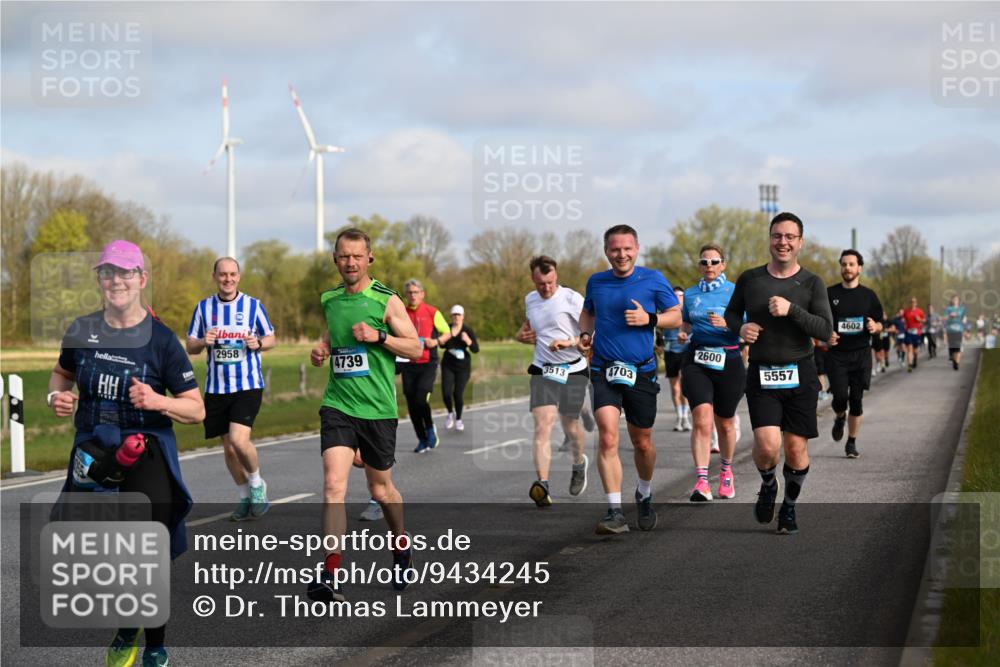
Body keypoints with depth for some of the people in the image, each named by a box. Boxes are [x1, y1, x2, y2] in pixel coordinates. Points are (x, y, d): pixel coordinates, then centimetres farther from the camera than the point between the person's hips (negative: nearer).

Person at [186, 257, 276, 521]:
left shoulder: (253, 305, 0)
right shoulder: (203, 307, 5)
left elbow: (270, 338, 9)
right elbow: (190, 346, 9)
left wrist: (258, 344, -13)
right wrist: (203, 342, -13)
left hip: (248, 385, -3)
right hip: (216, 388, 3)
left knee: (239, 439, -20)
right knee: (228, 447, 8)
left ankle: (257, 484, 7)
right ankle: (246, 498, 26)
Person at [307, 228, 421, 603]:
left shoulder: (386, 301, -4)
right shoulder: (328, 300, 8)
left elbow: (415, 348, -3)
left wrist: (379, 336, -17)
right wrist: (322, 351, 4)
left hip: (377, 409, -2)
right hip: (337, 405, 2)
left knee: (381, 490, 12)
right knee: (333, 483, -16)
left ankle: (402, 547, 42)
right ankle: (331, 575, -21)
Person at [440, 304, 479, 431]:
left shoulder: (468, 331, -7)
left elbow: (476, 350, -13)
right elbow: (442, 344, 13)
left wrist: (468, 341, -30)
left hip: (463, 366, -2)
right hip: (448, 365, 2)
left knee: (458, 393, -6)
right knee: (446, 392, -11)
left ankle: (458, 419, 18)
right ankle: (450, 413, 18)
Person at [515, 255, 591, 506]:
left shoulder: (571, 298, -9)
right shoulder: (530, 300, 9)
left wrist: (570, 342, -25)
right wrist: (521, 335, 9)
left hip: (573, 370, -3)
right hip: (542, 371, 3)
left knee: (570, 425, 10)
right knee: (542, 424, -15)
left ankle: (579, 463, 44)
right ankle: (542, 485, -25)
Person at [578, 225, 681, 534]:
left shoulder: (653, 279, -2)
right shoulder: (596, 282, 7)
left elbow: (676, 317, 3)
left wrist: (649, 318, -15)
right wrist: (585, 334, 5)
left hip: (641, 372, -1)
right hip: (603, 371, 1)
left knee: (642, 442, 12)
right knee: (607, 438, -17)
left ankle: (644, 495, 40)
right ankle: (615, 513, -17)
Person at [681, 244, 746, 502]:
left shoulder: (734, 292, -1)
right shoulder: (690, 294, 10)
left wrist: (726, 324, -24)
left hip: (728, 361, -1)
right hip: (696, 361, 1)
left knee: (725, 423, 12)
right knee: (702, 420, -17)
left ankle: (726, 470, 39)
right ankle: (701, 481, -23)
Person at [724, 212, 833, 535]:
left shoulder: (811, 283, 0)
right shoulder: (750, 279, 5)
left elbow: (826, 330, -9)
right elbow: (731, 313, 19)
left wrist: (791, 310, -21)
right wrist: (740, 328, -4)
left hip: (800, 375, 0)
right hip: (761, 376, 0)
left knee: (796, 449, 1)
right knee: (767, 446, -15)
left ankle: (789, 506, 26)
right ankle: (767, 485, 18)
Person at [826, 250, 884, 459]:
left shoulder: (868, 296, 6)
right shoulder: (830, 293, 5)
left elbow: (879, 325, 11)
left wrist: (874, 327, -13)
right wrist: (826, 335, -11)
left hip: (861, 353, 1)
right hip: (836, 353, -1)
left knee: (856, 399, 0)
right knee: (840, 396, -13)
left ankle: (852, 442, 13)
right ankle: (839, 418, 23)